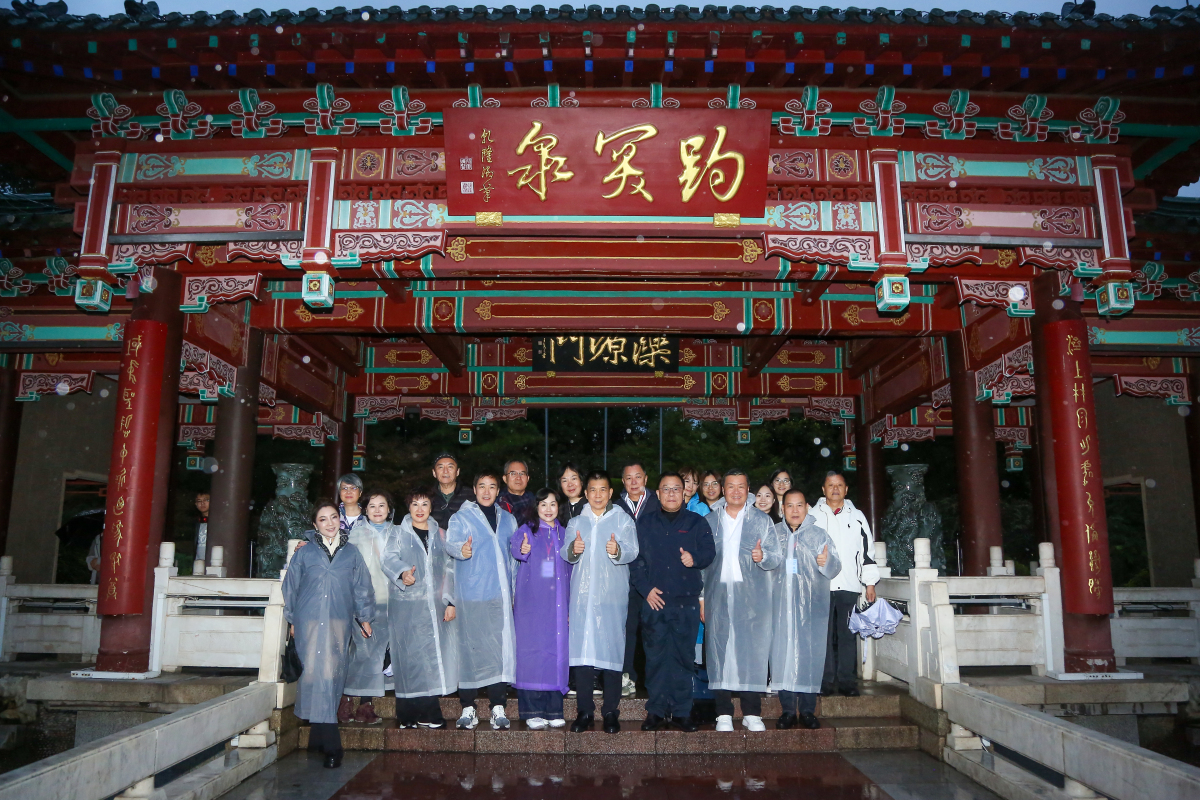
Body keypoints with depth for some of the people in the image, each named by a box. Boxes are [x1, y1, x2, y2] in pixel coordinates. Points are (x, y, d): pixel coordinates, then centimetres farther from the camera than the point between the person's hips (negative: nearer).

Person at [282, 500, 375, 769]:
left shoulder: (351, 552, 10)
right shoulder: (304, 553, 7)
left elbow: (362, 586, 13)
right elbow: (290, 586, 13)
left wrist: (365, 617, 12)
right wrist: (292, 619, 13)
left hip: (339, 622, 1)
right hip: (309, 620, -1)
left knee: (333, 675, -1)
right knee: (317, 673, -6)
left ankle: (318, 734, 12)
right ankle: (331, 744, 0)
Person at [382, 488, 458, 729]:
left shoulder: (440, 535, 17)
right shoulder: (397, 532, 10)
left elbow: (449, 570, 14)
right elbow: (389, 557, -7)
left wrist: (450, 601, 3)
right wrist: (402, 572, -28)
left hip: (435, 605, 2)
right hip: (405, 604, -2)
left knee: (434, 654, -2)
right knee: (409, 655, -7)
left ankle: (428, 714, 4)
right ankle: (408, 716, -1)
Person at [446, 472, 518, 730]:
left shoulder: (508, 520, 17)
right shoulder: (461, 517, 5)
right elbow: (451, 541, -14)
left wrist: (514, 591, 16)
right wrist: (461, 549, -37)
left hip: (500, 595, 3)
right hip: (471, 595, -3)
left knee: (502, 648, -2)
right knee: (471, 648, -2)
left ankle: (498, 708, 4)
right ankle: (468, 709, 7)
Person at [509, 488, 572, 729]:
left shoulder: (562, 533, 15)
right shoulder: (528, 530, 3)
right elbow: (515, 543, -21)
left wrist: (570, 605, 12)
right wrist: (521, 549, -45)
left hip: (558, 604, 4)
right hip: (532, 603, -4)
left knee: (557, 651, 1)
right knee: (532, 652, -7)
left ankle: (554, 711, 8)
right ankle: (532, 712, -1)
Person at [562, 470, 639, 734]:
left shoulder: (623, 520, 7)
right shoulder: (576, 522, 16)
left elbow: (632, 552, -4)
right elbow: (564, 553, 9)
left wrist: (618, 551, -25)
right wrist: (572, 549, -14)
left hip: (612, 593, -2)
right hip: (582, 592, 2)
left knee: (612, 648, -4)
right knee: (581, 650, -2)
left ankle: (611, 712, 5)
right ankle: (585, 711, 6)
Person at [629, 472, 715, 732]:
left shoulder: (696, 522, 10)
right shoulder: (644, 523, 10)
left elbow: (710, 551, 4)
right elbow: (634, 559, 6)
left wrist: (695, 558, -18)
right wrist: (646, 588, -5)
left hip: (687, 602, 0)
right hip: (654, 601, 0)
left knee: (684, 657, 2)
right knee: (656, 657, 2)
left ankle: (681, 711, 13)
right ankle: (657, 711, 13)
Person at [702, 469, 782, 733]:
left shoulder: (762, 521, 10)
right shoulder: (710, 521, 13)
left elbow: (776, 557, 3)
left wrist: (763, 557, -20)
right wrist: (701, 598, 4)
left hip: (752, 595, -1)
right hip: (718, 594, 1)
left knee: (753, 649, -5)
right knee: (719, 649, -2)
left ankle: (752, 713, 4)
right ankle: (723, 713, 6)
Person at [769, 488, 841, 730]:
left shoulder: (819, 535, 6)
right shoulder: (774, 534, 11)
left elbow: (835, 568, 1)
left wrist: (826, 562, -21)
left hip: (811, 603, -1)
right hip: (781, 603, 1)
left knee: (810, 653, -1)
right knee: (782, 651, -1)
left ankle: (808, 710, 11)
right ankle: (788, 710, 9)